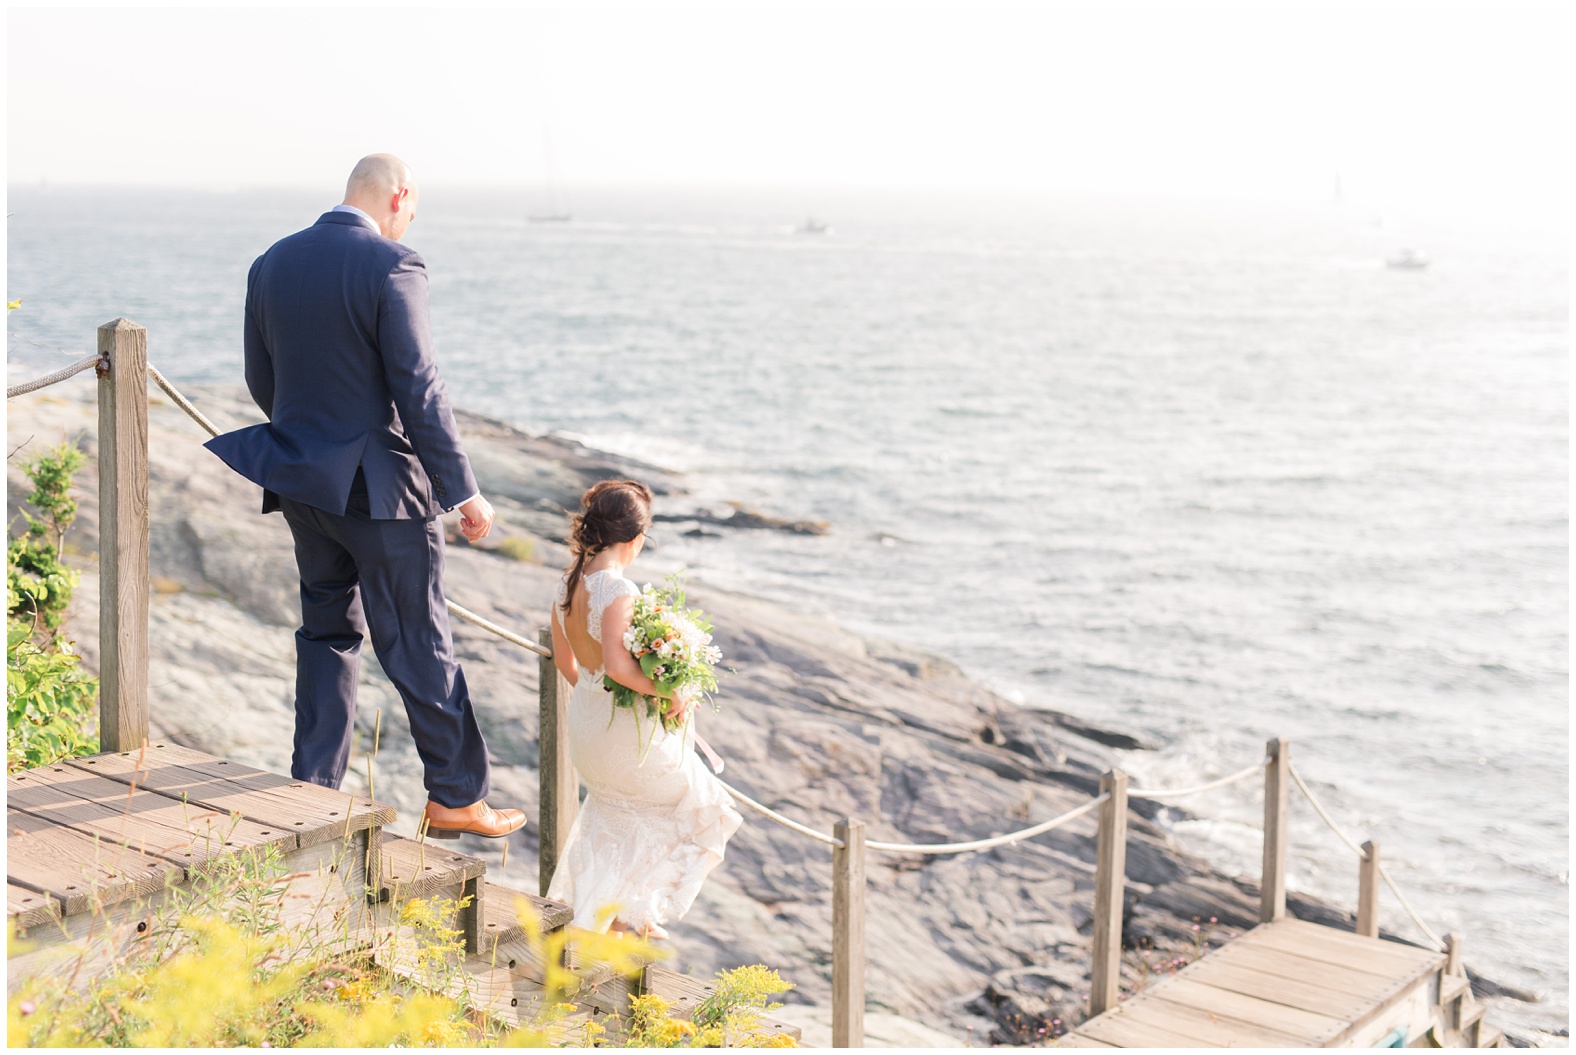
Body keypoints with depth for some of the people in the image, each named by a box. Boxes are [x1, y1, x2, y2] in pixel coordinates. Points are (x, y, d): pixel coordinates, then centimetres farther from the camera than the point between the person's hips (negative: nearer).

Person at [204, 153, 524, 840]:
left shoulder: (271, 265, 5)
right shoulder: (391, 268, -16)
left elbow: (262, 382, 12)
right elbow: (419, 392, -19)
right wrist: (464, 492, -15)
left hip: (300, 483, 6)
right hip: (378, 486, -6)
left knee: (327, 633, 18)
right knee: (419, 643, 4)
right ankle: (455, 797, 15)